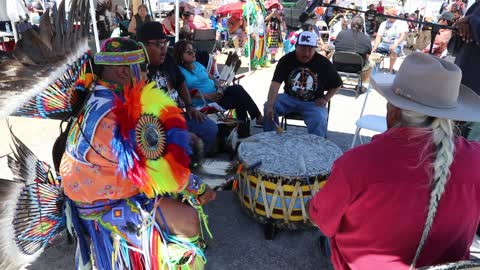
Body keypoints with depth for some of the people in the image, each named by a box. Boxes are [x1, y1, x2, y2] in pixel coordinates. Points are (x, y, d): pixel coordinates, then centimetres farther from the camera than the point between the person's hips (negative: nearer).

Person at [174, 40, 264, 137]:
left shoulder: (198, 65, 16)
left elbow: (213, 78, 16)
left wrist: (219, 88, -7)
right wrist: (208, 96, -22)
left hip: (217, 94, 6)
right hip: (205, 103, -6)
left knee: (237, 88, -21)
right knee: (238, 100, -23)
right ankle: (258, 117, -8)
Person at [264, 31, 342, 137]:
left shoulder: (324, 63, -7)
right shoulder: (286, 60, -9)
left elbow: (336, 84, 7)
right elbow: (275, 84, -21)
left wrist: (325, 98, -7)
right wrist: (270, 106, -35)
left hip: (313, 102, -1)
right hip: (289, 98, 1)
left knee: (319, 121, -29)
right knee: (268, 108, -21)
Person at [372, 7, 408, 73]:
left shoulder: (402, 23, -3)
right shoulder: (383, 24, 10)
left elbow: (403, 35, -16)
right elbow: (378, 37, 2)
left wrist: (395, 44, -35)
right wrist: (375, 47, -17)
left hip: (396, 45, -5)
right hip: (383, 44, 5)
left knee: (393, 51, -38)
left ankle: (390, 69, -28)